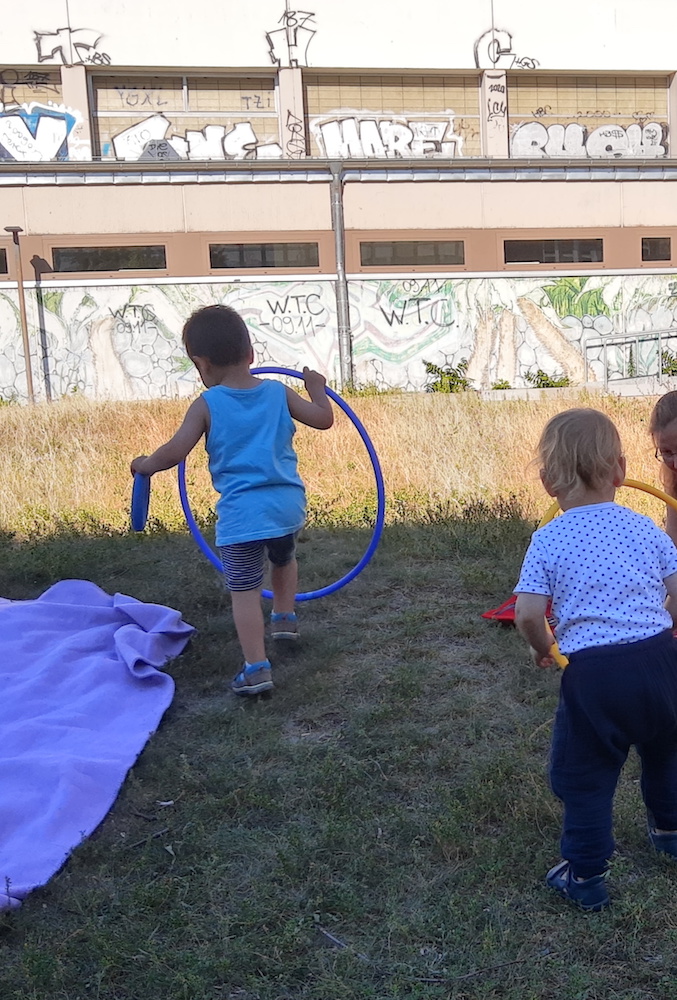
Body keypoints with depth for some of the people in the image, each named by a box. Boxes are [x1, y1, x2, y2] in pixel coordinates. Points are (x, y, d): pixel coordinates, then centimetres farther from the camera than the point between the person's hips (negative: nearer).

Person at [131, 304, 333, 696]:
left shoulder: (207, 405, -6)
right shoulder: (278, 393, 3)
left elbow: (174, 452, -10)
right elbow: (324, 419, 9)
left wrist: (145, 465, 9)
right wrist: (316, 387, 27)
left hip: (241, 513, -4)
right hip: (288, 503, 5)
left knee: (245, 590, 2)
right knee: (284, 558, 34)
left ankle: (257, 669, 0)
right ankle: (285, 618, 48)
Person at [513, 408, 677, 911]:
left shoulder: (549, 540, -4)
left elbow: (528, 614, -9)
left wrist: (543, 648, 11)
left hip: (593, 672, -4)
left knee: (585, 774, 13)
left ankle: (587, 875, 22)